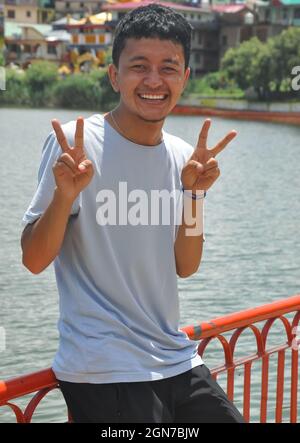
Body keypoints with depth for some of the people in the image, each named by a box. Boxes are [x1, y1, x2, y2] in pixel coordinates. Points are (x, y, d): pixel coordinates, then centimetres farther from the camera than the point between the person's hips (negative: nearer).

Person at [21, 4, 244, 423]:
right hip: (103, 372, -6)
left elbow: (185, 267, 5)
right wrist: (65, 193, -28)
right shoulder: (76, 144, -11)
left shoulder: (182, 156, 5)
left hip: (177, 360, 6)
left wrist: (194, 192, -9)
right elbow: (34, 260, -12)